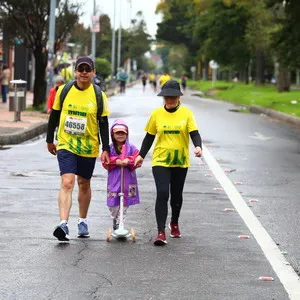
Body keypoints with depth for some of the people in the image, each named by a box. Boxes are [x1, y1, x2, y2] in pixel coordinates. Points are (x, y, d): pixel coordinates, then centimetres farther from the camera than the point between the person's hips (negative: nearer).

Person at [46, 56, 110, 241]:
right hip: (66, 145, -1)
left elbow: (103, 124, -1)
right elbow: (55, 115, 8)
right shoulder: (64, 90, -3)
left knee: (84, 184, 14)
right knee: (67, 183, -16)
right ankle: (63, 224, -24)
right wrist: (50, 140, 12)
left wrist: (106, 149, -5)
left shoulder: (98, 95, -4)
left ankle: (83, 221, 32)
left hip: (88, 148, 1)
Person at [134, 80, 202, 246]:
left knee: (176, 194, 16)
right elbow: (149, 136, 8)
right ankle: (161, 232, -14)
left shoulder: (186, 113, -3)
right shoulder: (156, 114, -1)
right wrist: (141, 155, 6)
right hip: (160, 161, -1)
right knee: (162, 194, -14)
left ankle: (174, 223, 42)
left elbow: (194, 133, -9)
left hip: (180, 161, 1)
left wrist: (198, 146, -28)